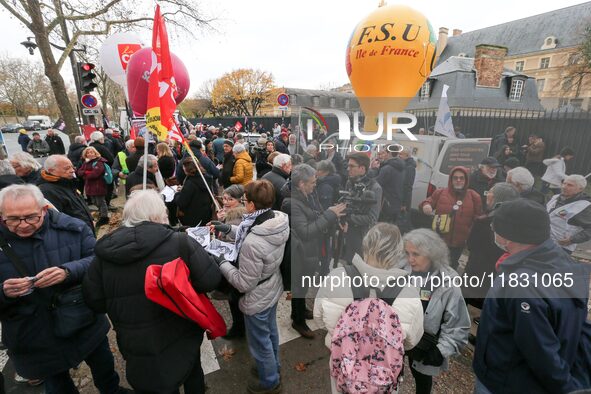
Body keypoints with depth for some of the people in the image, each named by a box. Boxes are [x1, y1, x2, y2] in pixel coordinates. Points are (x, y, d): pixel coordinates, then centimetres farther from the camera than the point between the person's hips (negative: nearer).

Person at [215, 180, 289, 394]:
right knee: (271, 332, 31)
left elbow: (244, 283, -27)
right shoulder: (279, 221, -16)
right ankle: (274, 368, 57)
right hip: (273, 289, 8)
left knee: (260, 343, 20)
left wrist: (221, 263, -17)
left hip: (257, 299, -7)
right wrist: (229, 228, 3)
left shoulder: (252, 243, -40)